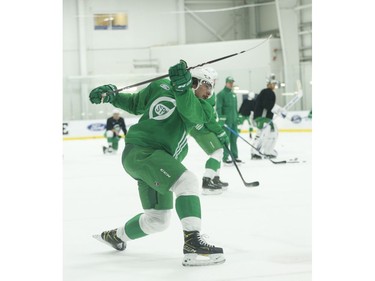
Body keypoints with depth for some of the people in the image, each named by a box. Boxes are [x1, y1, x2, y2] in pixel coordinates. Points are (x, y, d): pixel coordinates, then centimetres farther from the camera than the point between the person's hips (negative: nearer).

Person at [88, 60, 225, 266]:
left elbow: (190, 111, -21)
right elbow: (135, 104, 16)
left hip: (159, 159, 7)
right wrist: (111, 94, 3)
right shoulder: (161, 87, 1)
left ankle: (114, 236, 42)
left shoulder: (203, 108, 5)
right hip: (139, 151, -7)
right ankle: (193, 245, -35)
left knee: (158, 220, 17)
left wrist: (182, 87, -38)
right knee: (187, 181, -28)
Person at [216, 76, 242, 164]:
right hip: (225, 120, -7)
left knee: (234, 139, 9)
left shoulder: (233, 94, 17)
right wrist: (221, 118, -20)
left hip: (234, 120, 7)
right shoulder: (221, 94, -7)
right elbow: (218, 107, -13)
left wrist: (237, 117, 21)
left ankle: (235, 156, 15)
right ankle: (225, 157, -1)